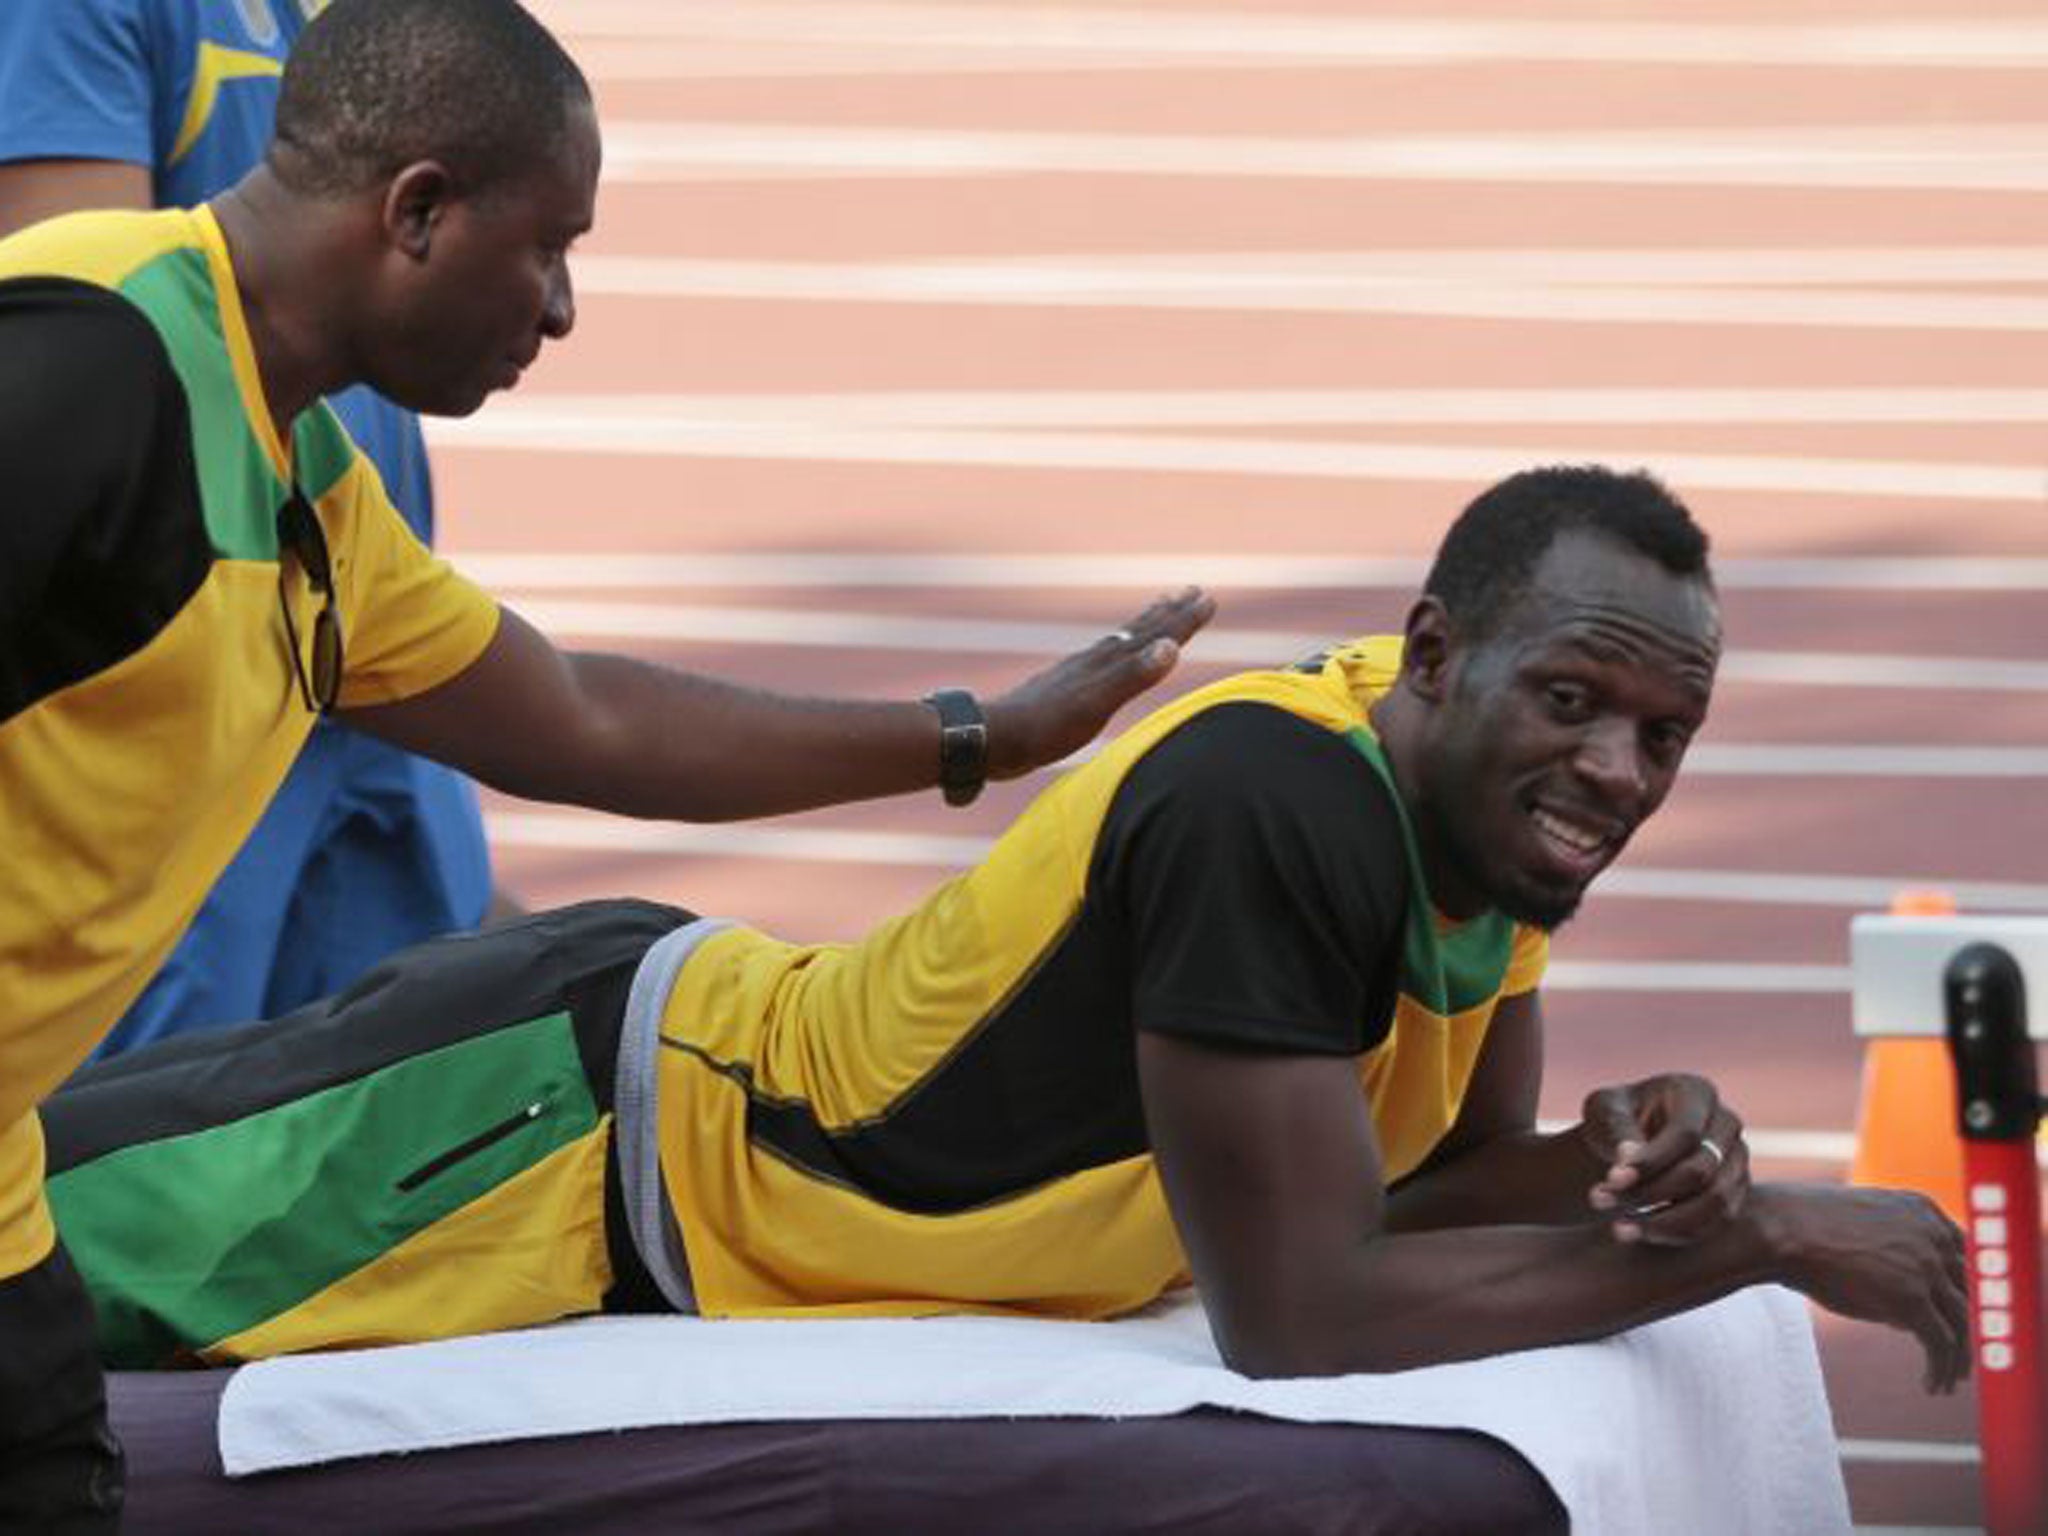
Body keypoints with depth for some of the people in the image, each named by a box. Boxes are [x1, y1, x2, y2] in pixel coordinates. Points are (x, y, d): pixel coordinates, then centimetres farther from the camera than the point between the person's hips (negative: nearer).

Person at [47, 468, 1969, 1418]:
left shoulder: (1490, 789, -9)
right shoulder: (1276, 803, -36)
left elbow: (1451, 1182, 3)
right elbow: (1300, 1317, -35)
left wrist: (1628, 1156, -21)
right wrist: (1765, 1236, -31)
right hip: (589, 1117, -8)